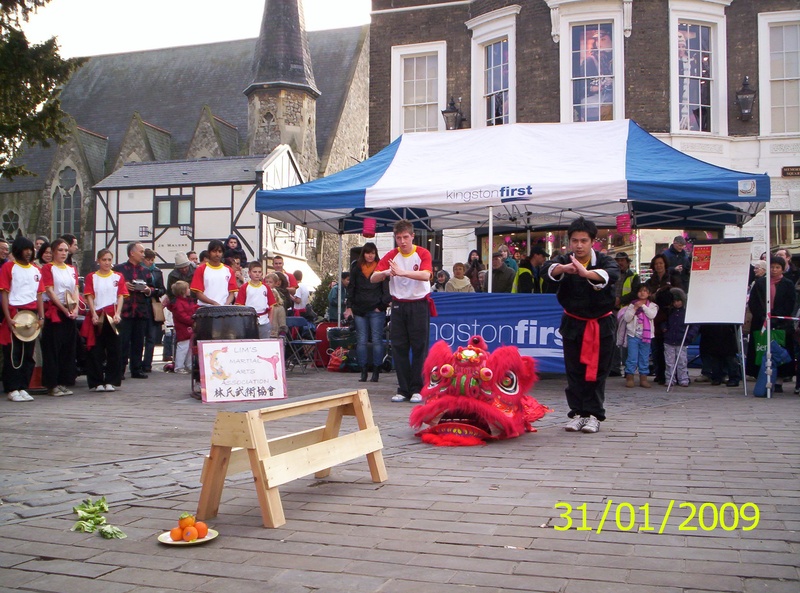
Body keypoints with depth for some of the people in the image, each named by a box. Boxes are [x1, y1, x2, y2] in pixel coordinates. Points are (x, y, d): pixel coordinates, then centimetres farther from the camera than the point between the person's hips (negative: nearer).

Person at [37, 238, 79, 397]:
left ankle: (63, 383, 13)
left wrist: (75, 309, -9)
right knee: (53, 349, -4)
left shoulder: (72, 270, 15)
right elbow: (50, 291, -9)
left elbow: (75, 290, 7)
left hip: (71, 314, 6)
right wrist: (65, 310, -15)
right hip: (54, 311, -6)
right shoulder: (48, 268, -2)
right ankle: (52, 385, 1)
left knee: (68, 348, 6)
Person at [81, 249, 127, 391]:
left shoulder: (118, 277, 11)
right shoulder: (91, 277, 9)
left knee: (114, 350, 1)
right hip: (96, 317, -1)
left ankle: (111, 381, 8)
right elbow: (89, 297, 1)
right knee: (96, 350, 0)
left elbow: (121, 296, 2)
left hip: (113, 316, 1)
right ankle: (97, 382, 6)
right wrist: (94, 314, -14)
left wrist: (117, 314, -12)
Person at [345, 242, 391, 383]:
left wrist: (382, 305, -8)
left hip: (376, 310, -3)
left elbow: (386, 288, 2)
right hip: (359, 310, 3)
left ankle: (376, 372, 3)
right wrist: (349, 306, 6)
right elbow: (351, 288, 13)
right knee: (361, 341, 2)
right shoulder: (356, 268, 10)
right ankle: (363, 371, 8)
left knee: (377, 341, -2)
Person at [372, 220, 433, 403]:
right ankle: (403, 389, 11)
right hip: (398, 305, 3)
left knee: (419, 347, -1)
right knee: (399, 348, 3)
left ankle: (417, 389, 6)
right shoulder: (391, 256, 3)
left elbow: (426, 275, -24)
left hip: (419, 305, -3)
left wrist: (402, 272, -37)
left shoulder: (423, 254, -4)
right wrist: (386, 272, -26)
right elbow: (373, 278, -4)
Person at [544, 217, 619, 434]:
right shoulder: (564, 261, -4)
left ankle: (593, 414, 6)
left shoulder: (604, 261, -9)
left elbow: (611, 274, -33)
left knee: (597, 370, 0)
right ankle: (577, 413, 9)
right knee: (574, 370, 2)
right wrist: (563, 268, -52)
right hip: (573, 324, 1)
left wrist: (586, 273, -54)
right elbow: (549, 268, -27)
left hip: (601, 324, -1)